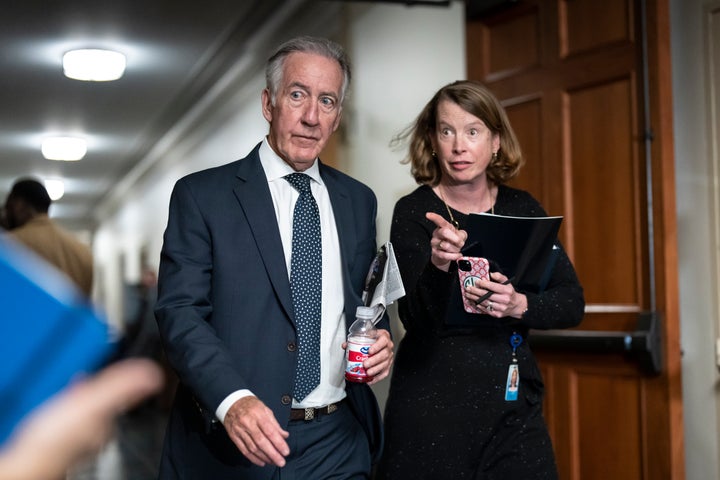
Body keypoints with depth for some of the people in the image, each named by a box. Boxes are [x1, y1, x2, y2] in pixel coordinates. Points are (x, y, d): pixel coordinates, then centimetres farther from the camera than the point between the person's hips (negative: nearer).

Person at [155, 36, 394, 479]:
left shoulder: (358, 201, 10)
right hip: (233, 442, -3)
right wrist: (232, 398, -26)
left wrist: (379, 341, -5)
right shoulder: (201, 195, -4)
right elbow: (180, 310, -11)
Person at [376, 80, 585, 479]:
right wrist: (439, 264, -33)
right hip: (434, 404, -3)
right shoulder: (413, 212, -6)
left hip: (514, 403, 3)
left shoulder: (522, 209, 4)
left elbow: (572, 302, 1)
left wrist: (519, 305, -19)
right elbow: (417, 320, -14)